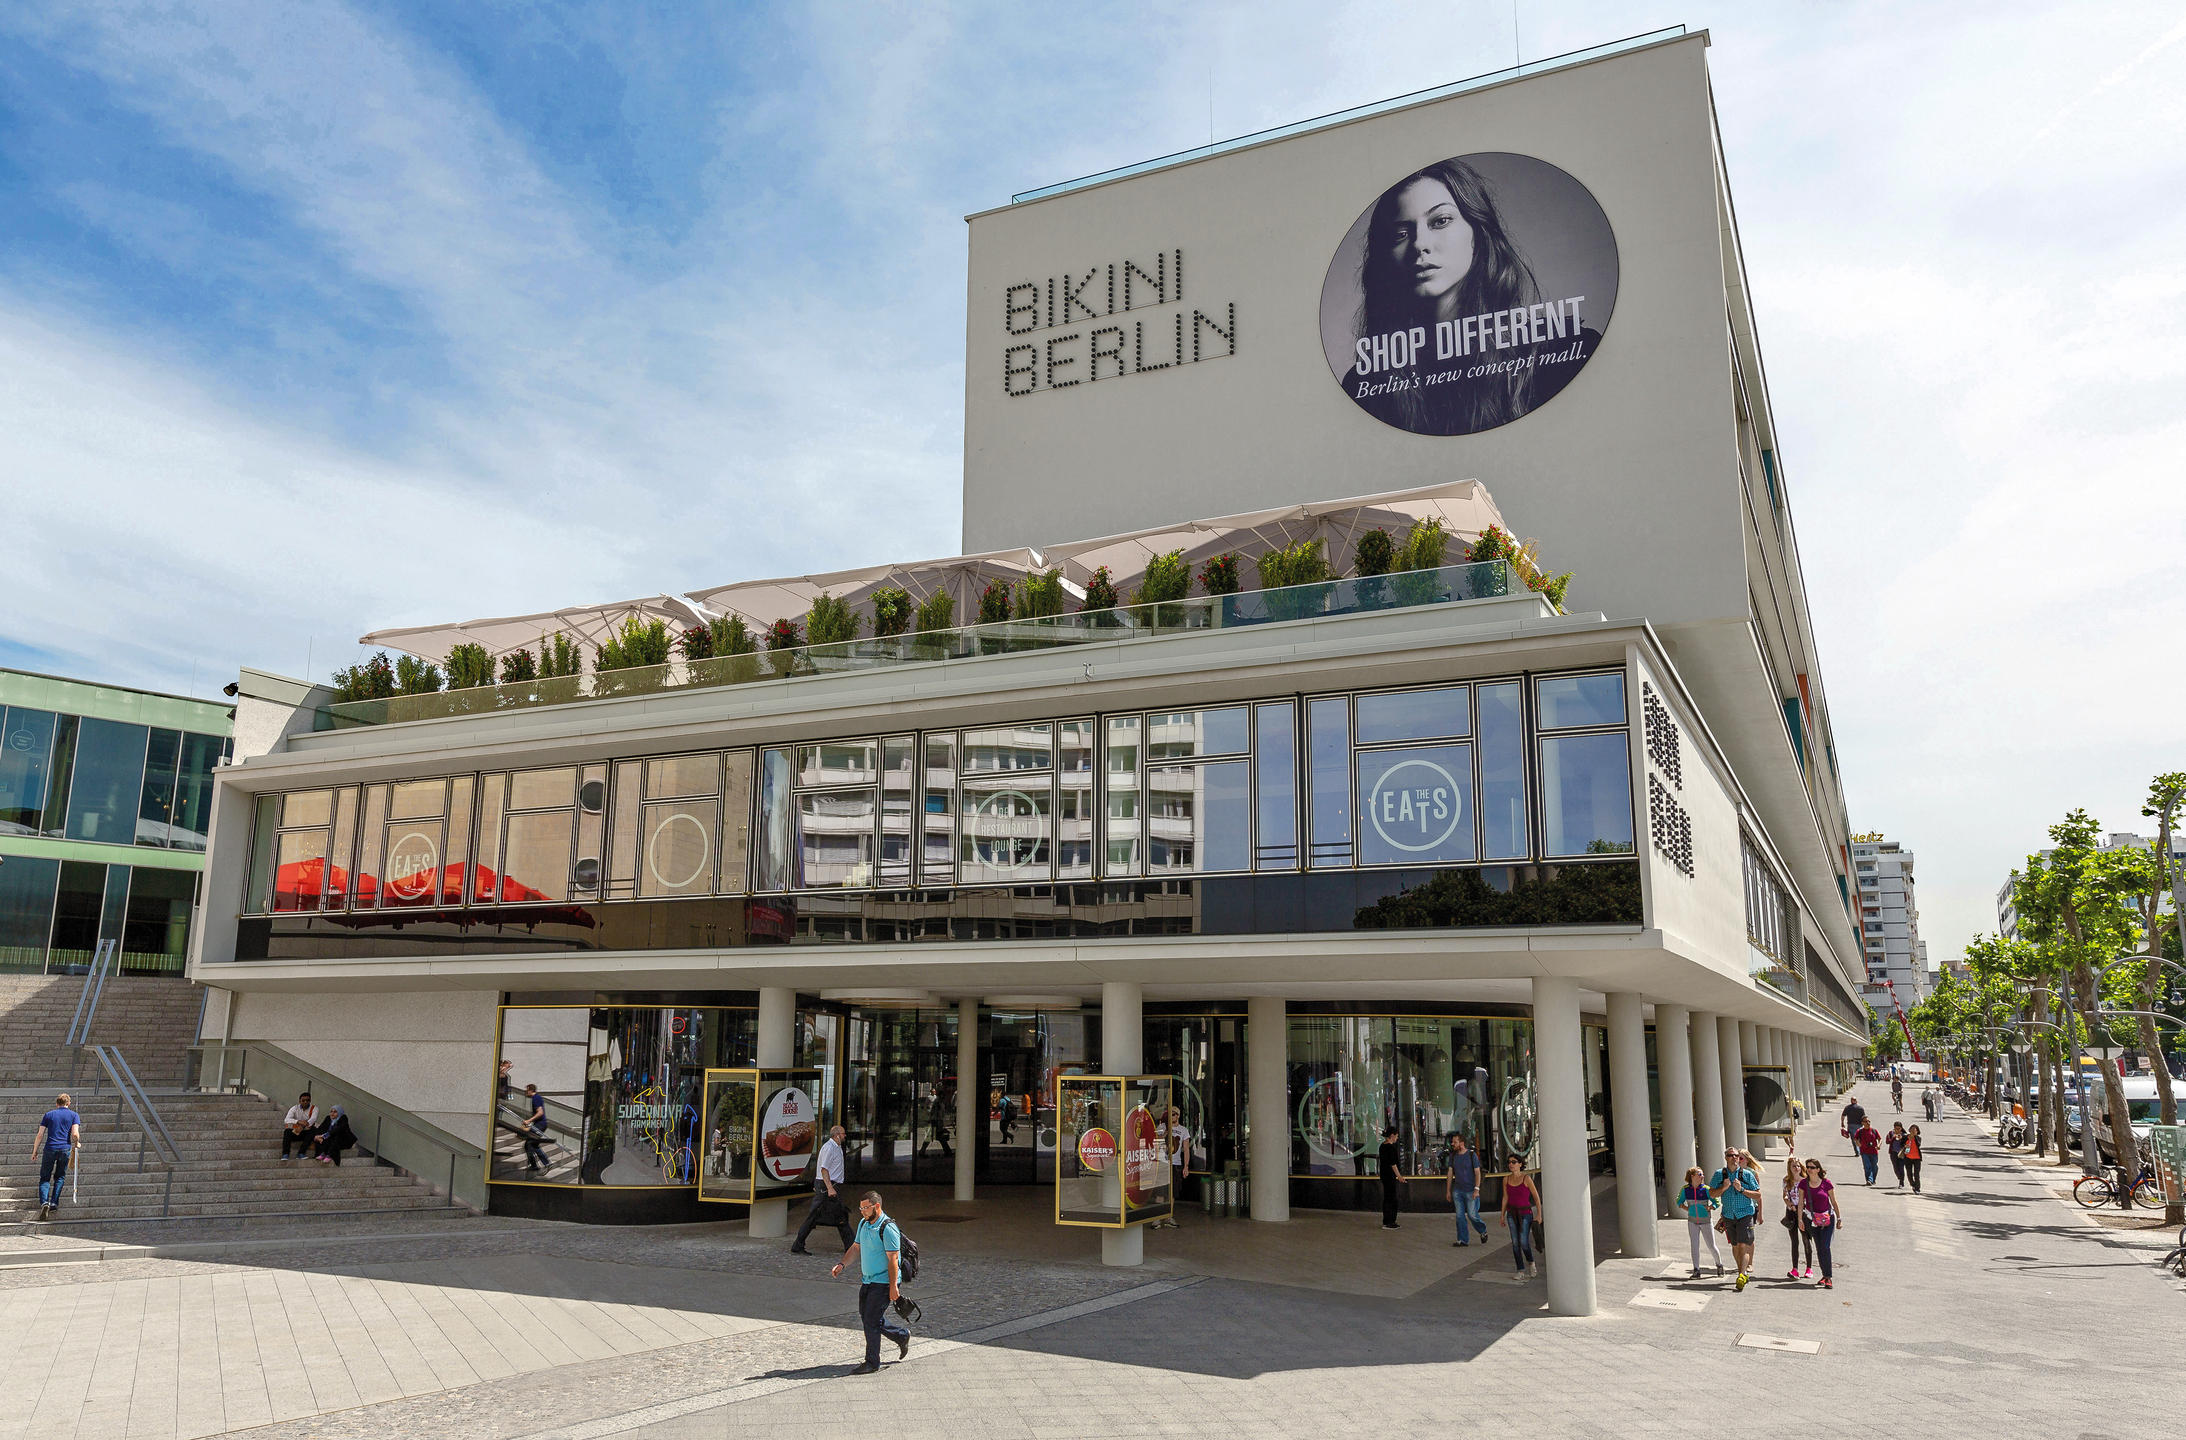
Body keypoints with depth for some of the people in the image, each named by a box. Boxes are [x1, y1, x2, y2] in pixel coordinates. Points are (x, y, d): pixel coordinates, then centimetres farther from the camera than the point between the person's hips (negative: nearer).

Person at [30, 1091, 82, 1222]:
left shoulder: (48, 1114, 11)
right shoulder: (74, 1115, 7)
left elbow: (40, 1135, 5)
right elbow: (75, 1134, -5)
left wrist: (35, 1151, 13)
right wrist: (77, 1144, 14)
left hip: (49, 1149, 0)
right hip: (65, 1149, 0)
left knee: (45, 1178, 6)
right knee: (60, 1177, 14)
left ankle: (44, 1202, -14)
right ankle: (54, 1203, 4)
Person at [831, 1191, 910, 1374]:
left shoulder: (888, 1228, -19)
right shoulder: (863, 1223, 7)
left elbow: (893, 1259, -20)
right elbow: (856, 1247, 19)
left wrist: (893, 1287, -21)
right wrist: (841, 1264, 5)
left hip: (883, 1282, -9)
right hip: (867, 1280, 9)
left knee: (871, 1320, -7)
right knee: (866, 1316, 14)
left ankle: (872, 1362, 6)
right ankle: (902, 1336, 31)